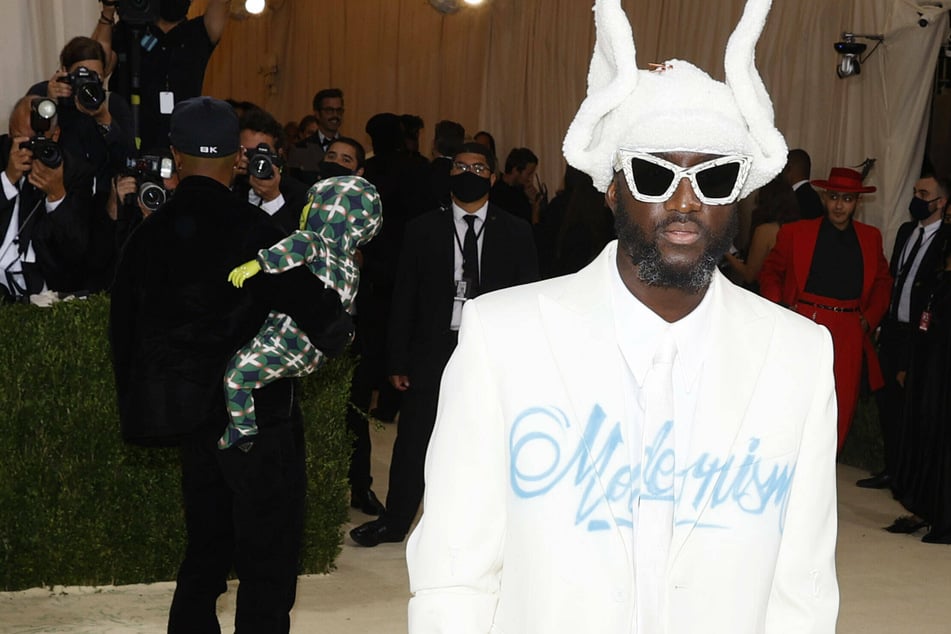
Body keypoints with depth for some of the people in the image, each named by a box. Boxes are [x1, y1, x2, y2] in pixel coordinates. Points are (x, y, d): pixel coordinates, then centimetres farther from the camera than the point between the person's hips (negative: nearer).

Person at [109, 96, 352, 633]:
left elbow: (125, 334, 8)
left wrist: (142, 413, 19)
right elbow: (327, 326, -22)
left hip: (193, 421, 6)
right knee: (268, 567, 3)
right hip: (259, 418, -6)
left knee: (206, 554, 19)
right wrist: (337, 327, 1)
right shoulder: (251, 229, -17)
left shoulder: (149, 235, 1)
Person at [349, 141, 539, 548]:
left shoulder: (515, 233, 4)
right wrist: (397, 360, -1)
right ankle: (395, 522, 21)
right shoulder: (423, 229, 6)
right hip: (432, 351, 1)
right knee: (412, 441, 6)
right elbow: (403, 299, 4)